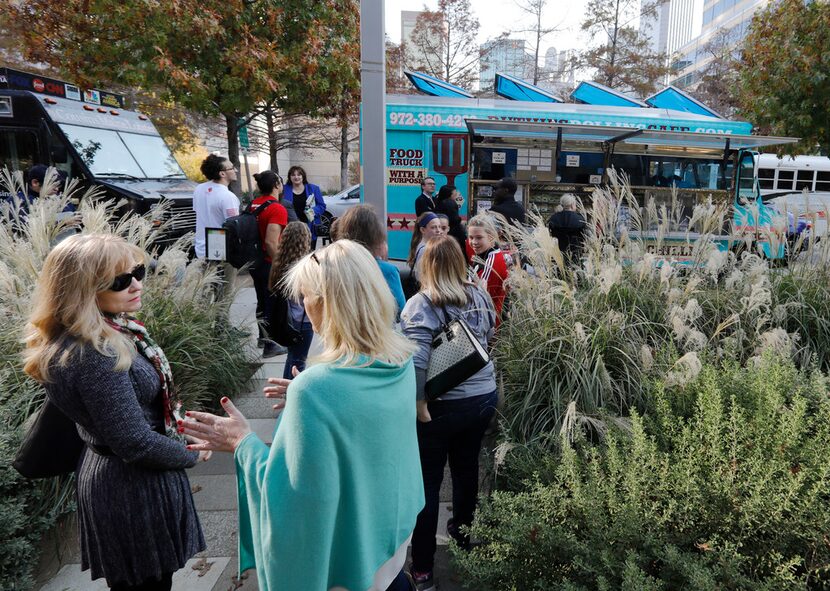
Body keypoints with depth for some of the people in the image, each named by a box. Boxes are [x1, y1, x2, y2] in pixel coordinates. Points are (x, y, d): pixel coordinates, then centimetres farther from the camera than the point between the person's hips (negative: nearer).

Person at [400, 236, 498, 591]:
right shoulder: (480, 297, 1)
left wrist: (419, 405, -18)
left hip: (442, 405, -5)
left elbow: (416, 361, -26)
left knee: (427, 483, 10)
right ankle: (464, 532, 49)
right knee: (467, 468, 26)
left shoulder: (422, 304, -16)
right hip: (484, 397, 6)